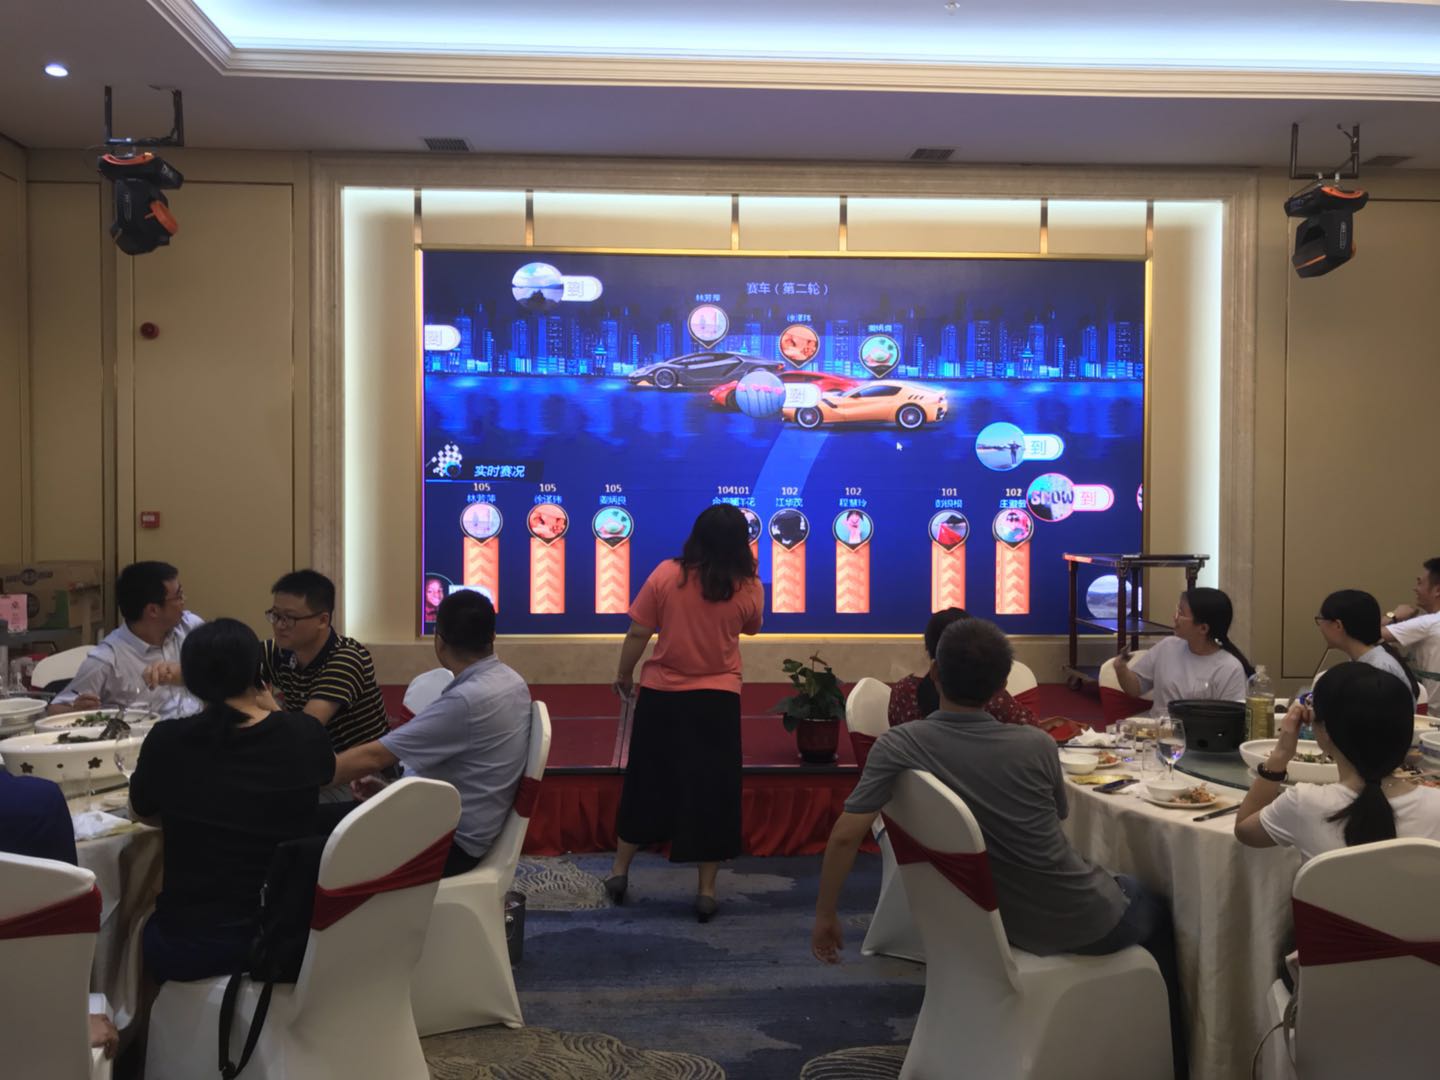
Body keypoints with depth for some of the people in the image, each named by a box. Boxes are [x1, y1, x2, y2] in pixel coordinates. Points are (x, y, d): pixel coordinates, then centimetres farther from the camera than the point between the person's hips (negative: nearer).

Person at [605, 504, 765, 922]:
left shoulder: (666, 574, -11)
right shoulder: (749, 588, -8)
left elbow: (637, 634, -7)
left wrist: (624, 674, 9)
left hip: (661, 694, 1)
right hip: (717, 699, 0)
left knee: (646, 781, 15)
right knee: (712, 789, 8)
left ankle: (619, 870, 28)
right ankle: (707, 891, 13)